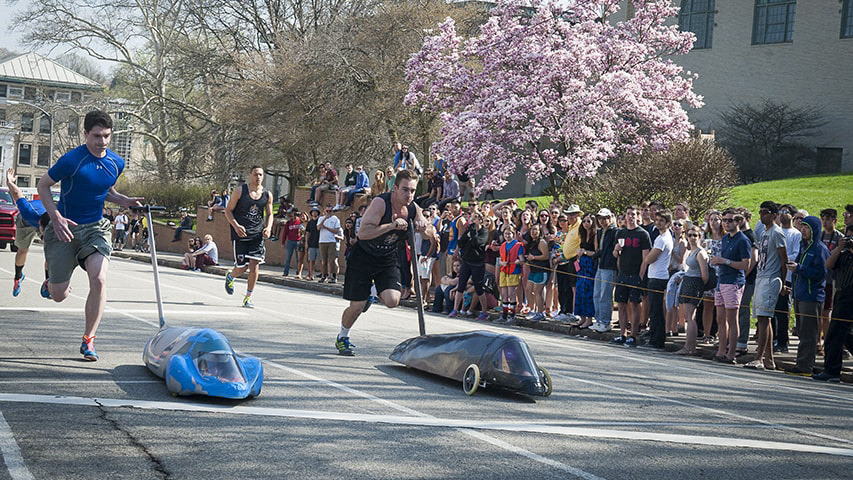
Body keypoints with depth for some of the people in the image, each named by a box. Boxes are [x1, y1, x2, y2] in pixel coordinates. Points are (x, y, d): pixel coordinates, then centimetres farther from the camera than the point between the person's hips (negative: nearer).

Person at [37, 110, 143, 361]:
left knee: (99, 280, -20)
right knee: (59, 295, 1)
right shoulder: (71, 160, -15)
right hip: (65, 228, -3)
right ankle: (53, 280, 42)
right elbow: (43, 185, -5)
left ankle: (88, 340, -6)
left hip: (96, 228, 3)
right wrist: (56, 217, -17)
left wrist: (124, 200, 1)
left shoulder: (116, 163, 2)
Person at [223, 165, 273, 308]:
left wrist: (268, 227, -2)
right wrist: (236, 226, -16)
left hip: (257, 235, 3)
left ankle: (248, 297, 5)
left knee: (254, 265, -7)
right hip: (240, 234, -3)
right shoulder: (240, 191, -4)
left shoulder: (267, 195, 5)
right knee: (242, 267, -2)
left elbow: (269, 214, 18)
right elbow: (228, 210, -1)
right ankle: (230, 277, 34)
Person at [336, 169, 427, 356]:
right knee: (357, 306, -2)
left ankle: (375, 293, 21)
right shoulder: (381, 203, -26)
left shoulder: (413, 209, -9)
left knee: (392, 301, -16)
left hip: (388, 260, 4)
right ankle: (342, 337, 28)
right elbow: (363, 233, -35)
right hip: (364, 256, -4)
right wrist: (391, 226, -44)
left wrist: (422, 225, -18)